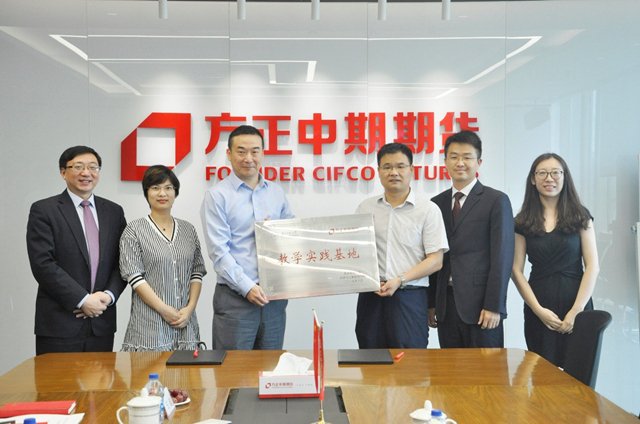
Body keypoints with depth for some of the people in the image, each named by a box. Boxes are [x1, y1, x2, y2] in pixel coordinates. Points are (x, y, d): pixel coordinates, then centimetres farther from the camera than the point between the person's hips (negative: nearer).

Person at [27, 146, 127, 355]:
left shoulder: (114, 211, 13)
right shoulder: (43, 210, -1)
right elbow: (43, 264, -10)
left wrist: (109, 295, -7)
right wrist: (82, 300, -14)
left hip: (102, 324, 4)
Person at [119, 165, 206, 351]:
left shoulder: (188, 229, 12)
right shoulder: (134, 231, 0)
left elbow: (197, 271, 10)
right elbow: (134, 275, -7)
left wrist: (190, 308, -4)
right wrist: (163, 309, -12)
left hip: (185, 320, 3)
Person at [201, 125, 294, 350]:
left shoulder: (277, 192, 11)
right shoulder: (217, 196, -4)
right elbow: (219, 251, -10)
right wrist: (247, 287, -16)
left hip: (274, 295, 4)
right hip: (235, 296, -4)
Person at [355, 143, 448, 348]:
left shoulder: (428, 209, 2)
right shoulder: (365, 208, 11)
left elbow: (435, 260, -2)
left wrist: (400, 280, -13)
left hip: (409, 297, -2)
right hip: (371, 297, 3)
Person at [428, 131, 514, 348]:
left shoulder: (496, 201, -1)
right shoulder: (437, 204, 14)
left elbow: (502, 256, -7)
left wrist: (494, 306, -13)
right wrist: (431, 303, 8)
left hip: (480, 306, -4)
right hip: (446, 305, 5)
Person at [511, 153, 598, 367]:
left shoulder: (580, 216, 4)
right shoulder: (523, 222, 5)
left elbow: (592, 266, -2)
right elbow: (516, 270, 1)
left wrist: (577, 310, -10)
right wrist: (538, 310, -8)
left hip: (576, 303, 0)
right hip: (538, 305, 1)